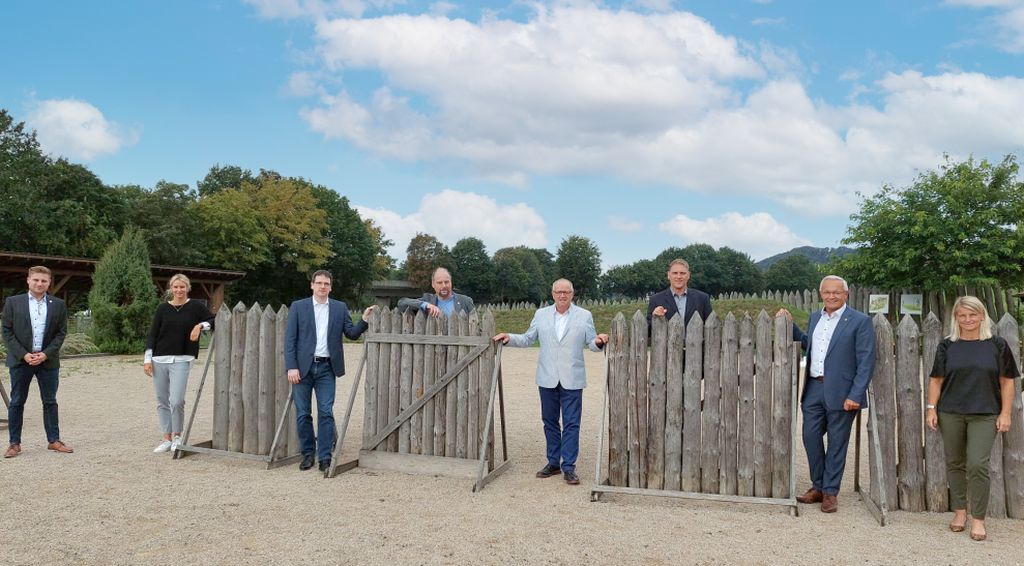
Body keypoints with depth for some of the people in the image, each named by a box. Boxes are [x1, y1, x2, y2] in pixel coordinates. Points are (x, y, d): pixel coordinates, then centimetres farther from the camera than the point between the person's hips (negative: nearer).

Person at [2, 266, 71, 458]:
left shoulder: (58, 305, 3)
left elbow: (61, 333, 3)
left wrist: (45, 354, -10)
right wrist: (23, 355, -10)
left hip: (48, 360, 1)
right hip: (20, 360, -1)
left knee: (50, 402, 7)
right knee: (17, 402, 5)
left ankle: (54, 440, 14)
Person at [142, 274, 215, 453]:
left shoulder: (195, 307, 2)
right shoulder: (163, 308, 6)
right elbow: (152, 334, 6)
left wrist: (200, 325, -14)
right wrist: (147, 359, 0)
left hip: (181, 360, -2)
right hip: (159, 360, 3)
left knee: (177, 401, -11)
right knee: (162, 401, 8)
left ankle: (177, 436, 11)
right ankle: (167, 439, 19)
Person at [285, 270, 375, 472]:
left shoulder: (340, 308, 8)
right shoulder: (298, 307, 3)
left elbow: (352, 334, 6)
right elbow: (290, 339, -1)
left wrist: (364, 320, -12)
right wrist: (291, 367, -9)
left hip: (326, 368, 1)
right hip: (303, 367, 0)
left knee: (326, 413, -2)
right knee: (303, 414, 6)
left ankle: (325, 457, 3)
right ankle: (307, 454, 20)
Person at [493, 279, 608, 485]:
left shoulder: (584, 316, 3)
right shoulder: (541, 314, 8)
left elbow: (591, 344, 2)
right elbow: (527, 339, 9)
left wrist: (599, 342, -20)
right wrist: (509, 338, -7)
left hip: (572, 380, -2)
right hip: (547, 379, 3)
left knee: (571, 423, -2)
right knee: (550, 421, 11)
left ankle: (569, 467, 5)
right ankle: (553, 462, 23)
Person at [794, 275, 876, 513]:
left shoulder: (860, 321, -7)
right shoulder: (814, 318, 12)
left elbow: (866, 362, -10)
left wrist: (855, 395, -16)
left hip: (841, 392, -5)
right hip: (814, 388, 5)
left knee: (837, 443, 6)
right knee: (810, 437, 8)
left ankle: (830, 492, 19)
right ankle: (817, 487, 25)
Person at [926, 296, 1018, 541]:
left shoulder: (997, 345, 1)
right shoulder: (947, 346, 4)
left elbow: (1006, 382, 3)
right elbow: (936, 380, 7)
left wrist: (1005, 413, -2)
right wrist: (931, 408, 0)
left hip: (985, 415, -2)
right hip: (950, 414, 2)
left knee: (977, 465, -7)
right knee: (954, 463, 9)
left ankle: (978, 519, 7)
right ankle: (959, 511, 24)